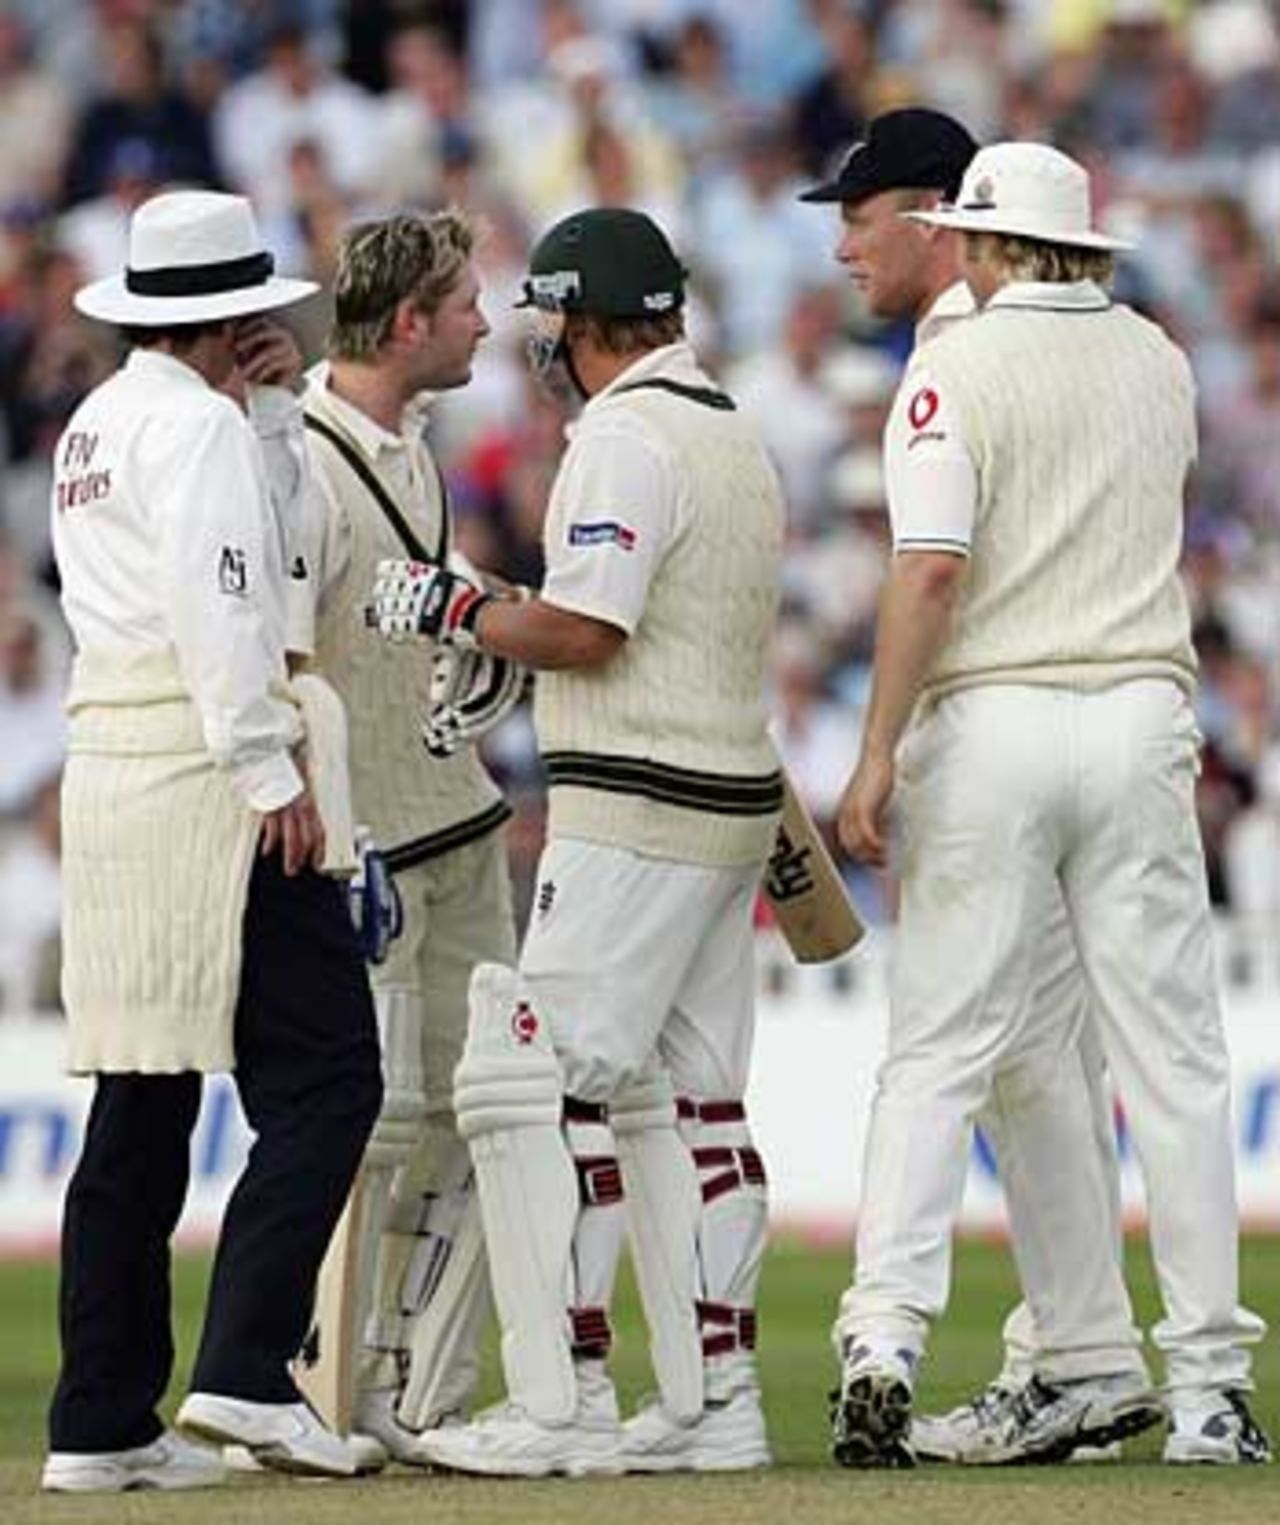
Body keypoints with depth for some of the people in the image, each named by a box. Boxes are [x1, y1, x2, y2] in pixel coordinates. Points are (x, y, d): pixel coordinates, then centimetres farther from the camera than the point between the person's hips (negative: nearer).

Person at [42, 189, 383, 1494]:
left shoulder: (96, 424, 19)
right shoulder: (196, 424, -8)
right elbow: (216, 603, -18)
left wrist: (261, 403, 22)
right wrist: (272, 772, -20)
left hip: (105, 784, 9)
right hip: (208, 781, -9)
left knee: (141, 1102, 9)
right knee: (322, 1077, -9)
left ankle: (101, 1425, 8)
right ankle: (243, 1372, -19)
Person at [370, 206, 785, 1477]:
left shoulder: (623, 434, -12)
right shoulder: (734, 432, 18)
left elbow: (583, 632, -20)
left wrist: (452, 607, -6)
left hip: (634, 814, -10)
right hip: (732, 802, 10)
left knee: (533, 1083, -10)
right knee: (692, 1101, 11)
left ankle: (563, 1406, -14)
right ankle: (714, 1403, 10)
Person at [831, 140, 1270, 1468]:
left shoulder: (955, 372, -4)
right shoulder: (1159, 363, 11)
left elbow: (931, 567, -15)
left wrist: (878, 752, -14)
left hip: (990, 723, -3)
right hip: (1139, 715, 3)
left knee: (938, 1052, 0)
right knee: (1172, 1057, 4)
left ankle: (885, 1336, -14)